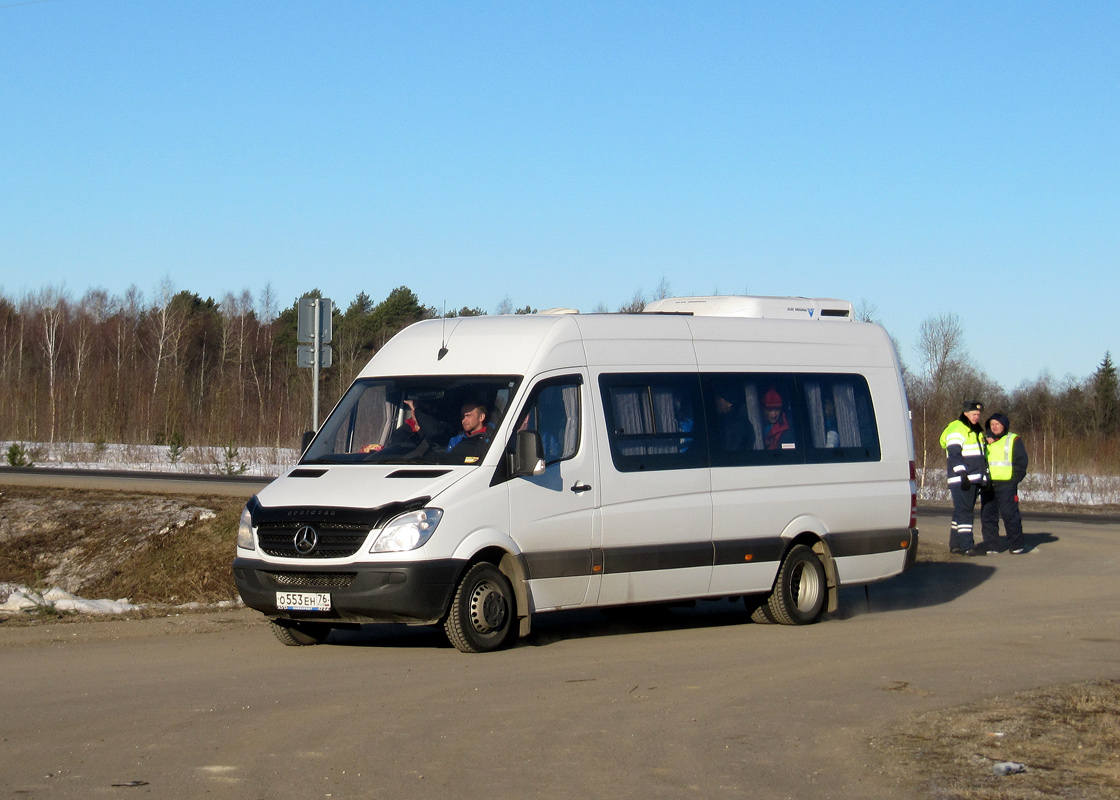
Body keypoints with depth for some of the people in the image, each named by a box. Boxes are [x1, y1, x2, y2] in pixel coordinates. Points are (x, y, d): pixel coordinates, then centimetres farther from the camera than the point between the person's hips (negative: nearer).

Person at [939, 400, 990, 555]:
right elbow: (954, 454, -17)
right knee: (964, 510, -13)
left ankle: (955, 545, 16)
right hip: (960, 479, -9)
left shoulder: (977, 431, 21)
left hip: (974, 479, 9)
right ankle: (967, 546, -17)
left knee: (962, 511, 11)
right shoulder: (957, 429, -8)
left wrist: (984, 476, 24)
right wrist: (962, 473, -25)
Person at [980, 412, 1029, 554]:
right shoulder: (985, 440, 19)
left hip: (1006, 484, -5)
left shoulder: (1013, 440, 6)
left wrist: (1015, 479, -8)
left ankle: (1017, 545, -4)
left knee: (1009, 514, -11)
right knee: (987, 515, 4)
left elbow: (1021, 461, 1)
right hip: (987, 485, 5)